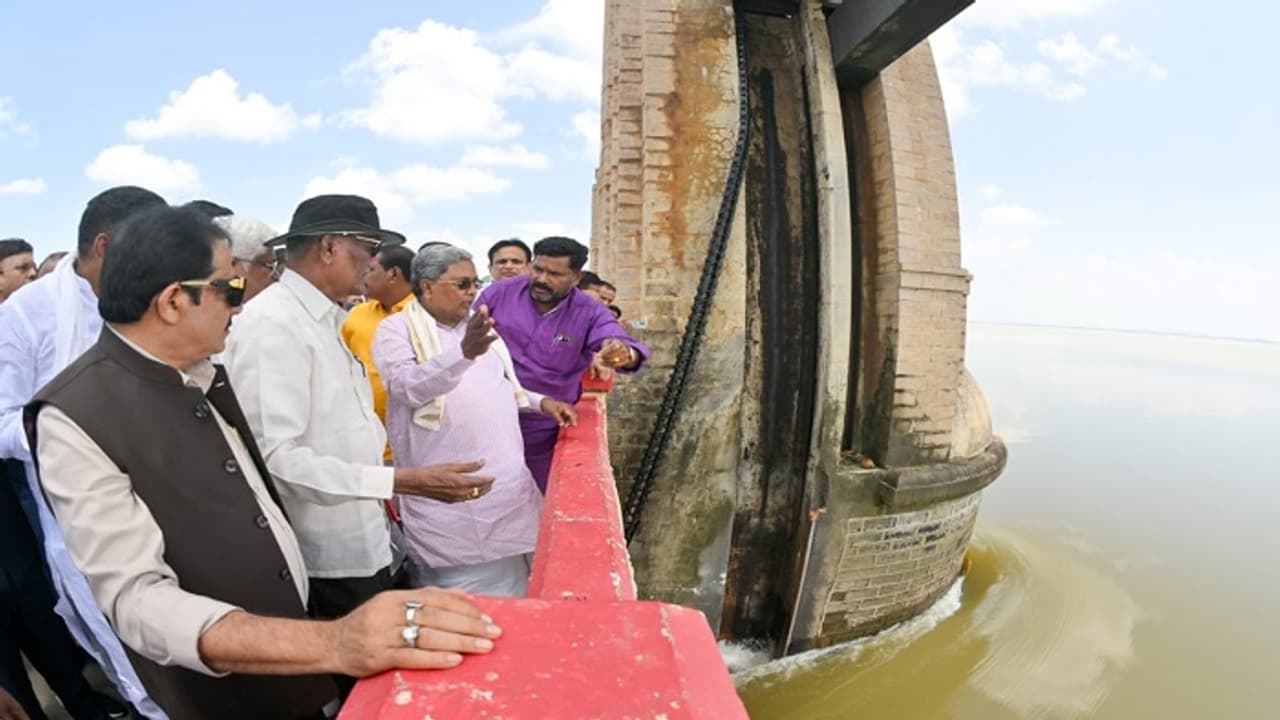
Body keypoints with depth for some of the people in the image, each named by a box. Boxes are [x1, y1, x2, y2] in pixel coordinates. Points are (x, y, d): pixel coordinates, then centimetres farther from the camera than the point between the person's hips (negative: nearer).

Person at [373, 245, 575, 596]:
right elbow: (407, 386, -27)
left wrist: (540, 401, 11)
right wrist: (463, 352, -43)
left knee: (509, 580, 17)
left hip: (506, 481, 6)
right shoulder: (396, 329, -7)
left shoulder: (476, 325, 14)